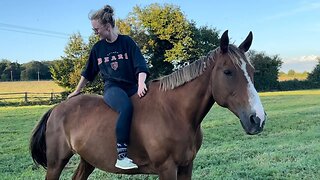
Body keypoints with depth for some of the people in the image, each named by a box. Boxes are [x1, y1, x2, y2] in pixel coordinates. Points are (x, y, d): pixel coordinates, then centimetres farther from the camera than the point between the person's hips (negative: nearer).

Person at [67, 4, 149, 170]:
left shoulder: (127, 42, 3)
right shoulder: (97, 48, 10)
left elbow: (140, 66, -6)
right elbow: (88, 73, 22)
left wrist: (141, 83, -25)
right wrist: (77, 91, 29)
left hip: (132, 86, 1)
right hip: (112, 88, -1)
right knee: (126, 107, -37)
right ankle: (121, 155, -39)